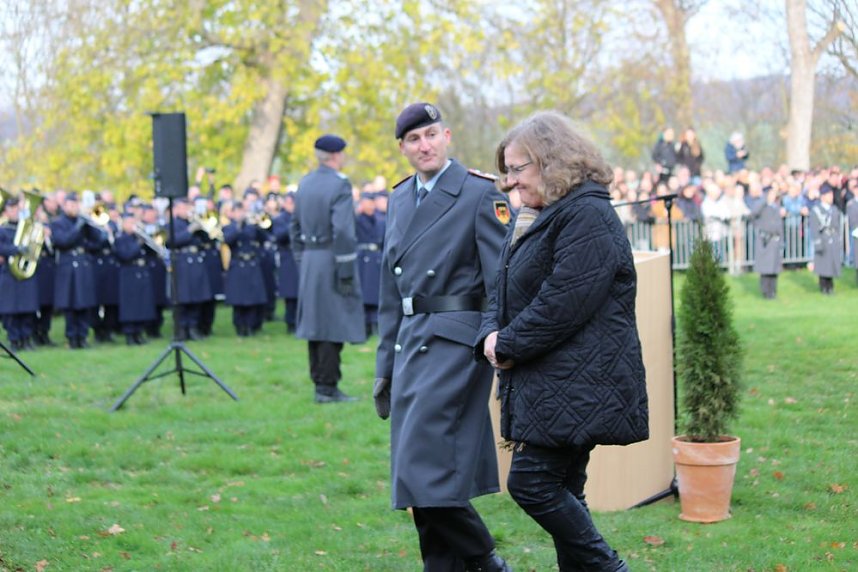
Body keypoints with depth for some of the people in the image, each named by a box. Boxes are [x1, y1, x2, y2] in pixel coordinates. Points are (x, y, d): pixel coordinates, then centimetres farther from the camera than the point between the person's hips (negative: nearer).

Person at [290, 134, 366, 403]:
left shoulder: (304, 184, 10)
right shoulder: (339, 184, -14)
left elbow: (295, 227, 14)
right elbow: (342, 231, -20)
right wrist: (346, 271, -17)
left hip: (309, 261, 8)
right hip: (332, 260, -8)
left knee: (316, 321, 11)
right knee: (334, 324, -4)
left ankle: (321, 383, 16)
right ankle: (327, 387, -4)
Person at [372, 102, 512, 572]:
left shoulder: (481, 194, -6)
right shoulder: (400, 199, 16)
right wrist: (385, 365, 19)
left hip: (454, 342, -7)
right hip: (410, 343, 7)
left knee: (424, 465, -14)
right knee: (425, 471, 9)